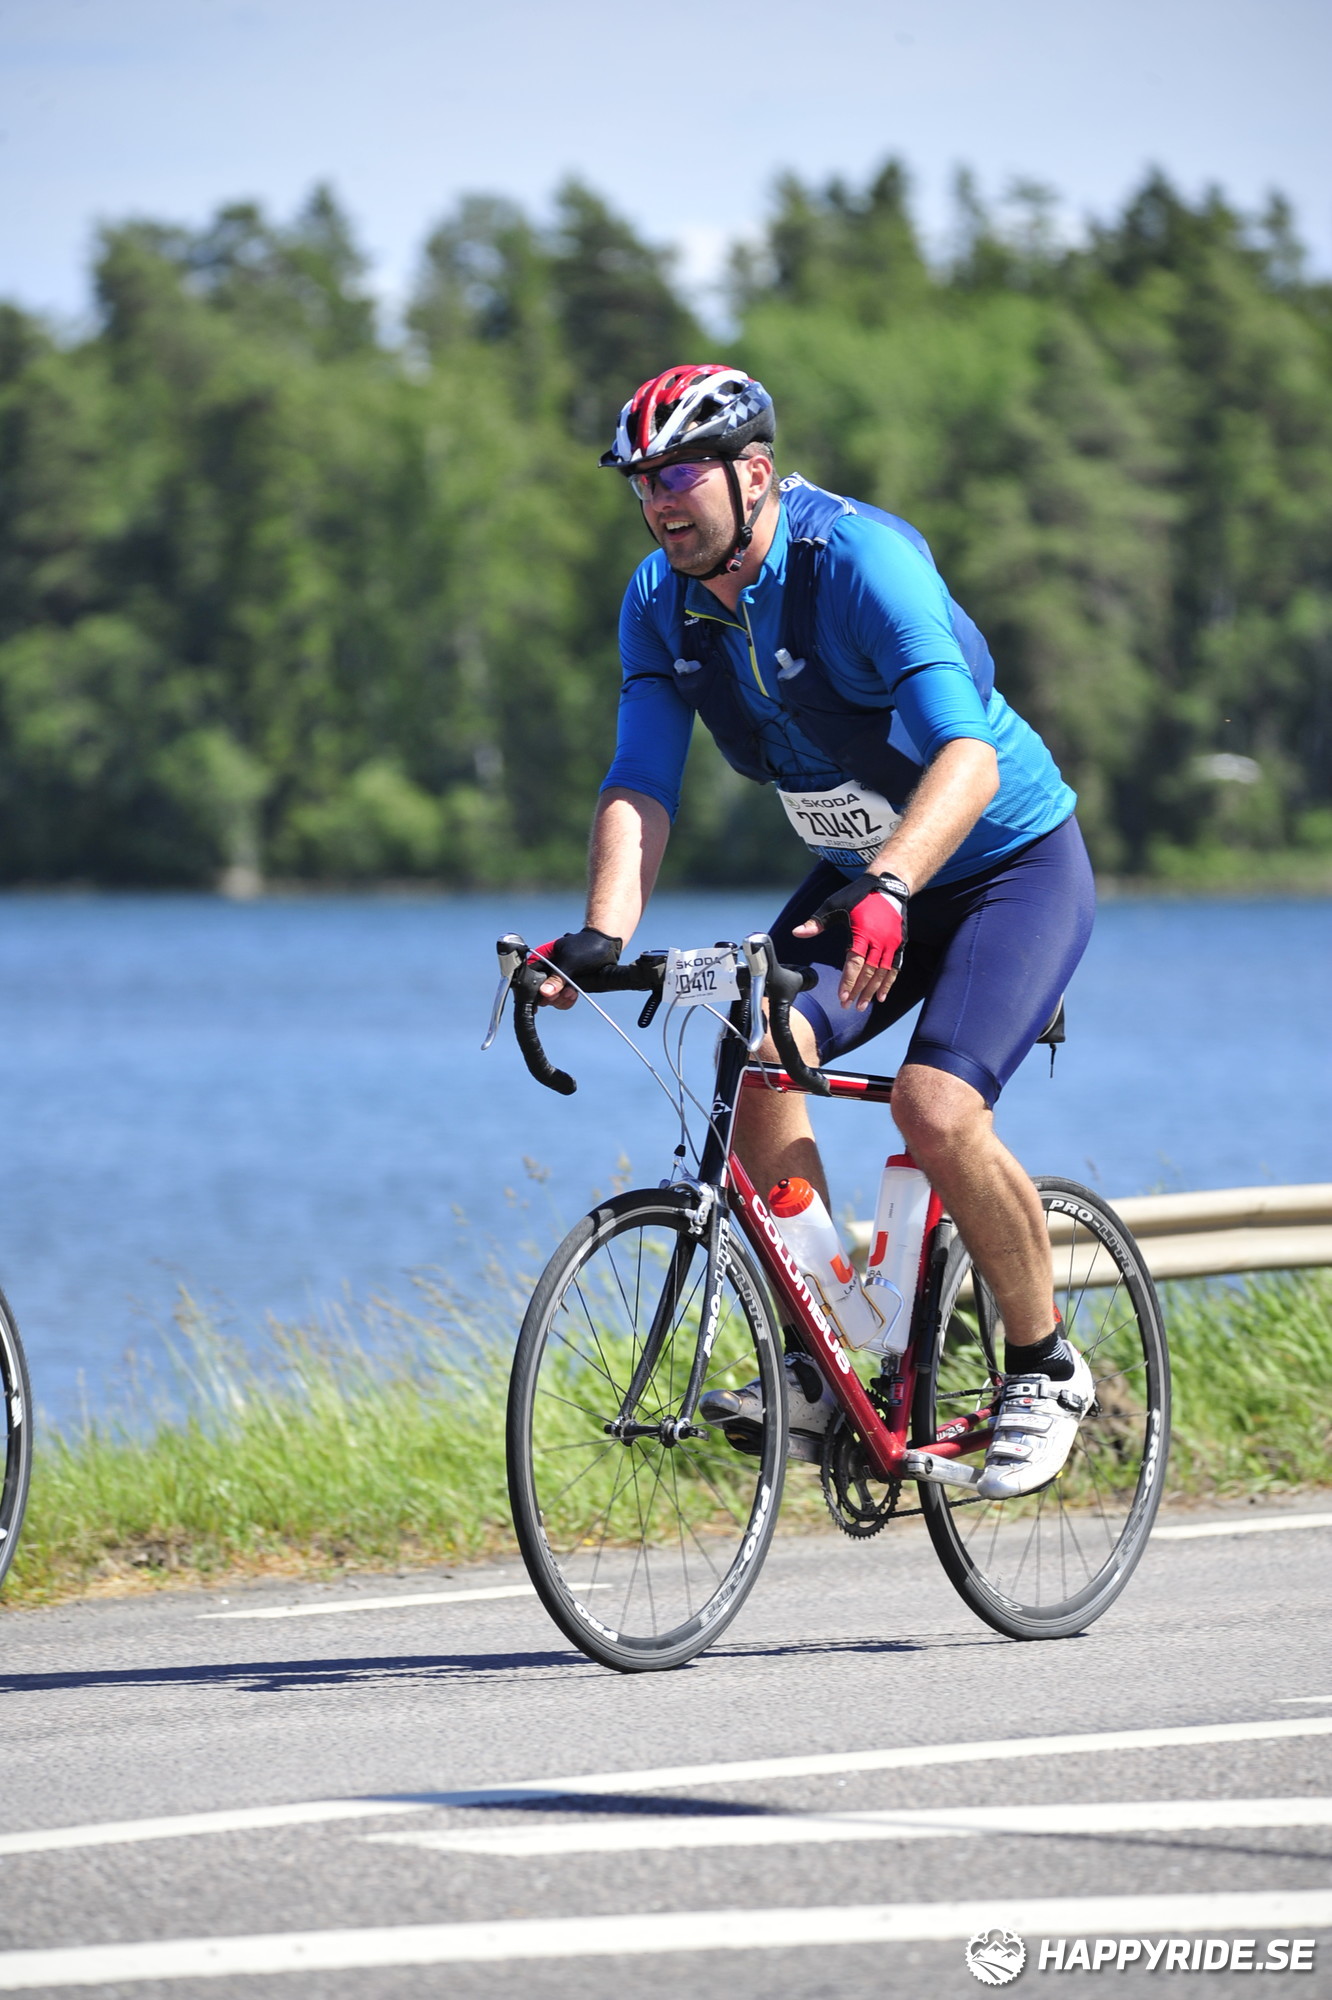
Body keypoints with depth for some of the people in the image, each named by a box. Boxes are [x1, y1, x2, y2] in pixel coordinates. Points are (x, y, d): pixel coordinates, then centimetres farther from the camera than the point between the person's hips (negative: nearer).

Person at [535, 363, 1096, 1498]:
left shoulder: (861, 560, -28)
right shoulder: (662, 600, -8)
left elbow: (967, 755, -39)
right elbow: (641, 787, -13)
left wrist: (888, 890, -56)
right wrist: (601, 939, -31)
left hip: (1013, 864, -6)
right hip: (862, 875, 6)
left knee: (937, 1108, -25)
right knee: (759, 1057, -20)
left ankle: (1046, 1370, -3)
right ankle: (819, 1363, -7)